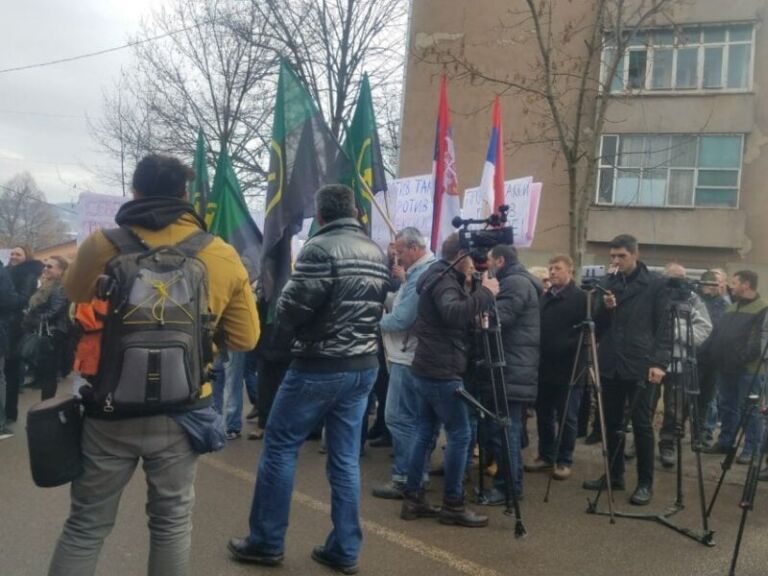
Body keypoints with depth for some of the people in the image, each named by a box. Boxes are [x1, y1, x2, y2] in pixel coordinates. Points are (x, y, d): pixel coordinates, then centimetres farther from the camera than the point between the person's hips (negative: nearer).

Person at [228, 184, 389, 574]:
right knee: (346, 458, 10)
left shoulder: (320, 248, -14)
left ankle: (266, 542, 13)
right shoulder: (377, 254, 9)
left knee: (279, 446, 6)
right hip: (364, 366, 7)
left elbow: (291, 308, -15)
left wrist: (284, 330, 6)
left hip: (319, 367, -7)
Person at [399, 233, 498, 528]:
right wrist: (485, 293, -27)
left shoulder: (439, 277, 16)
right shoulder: (445, 280, -14)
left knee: (425, 432, 12)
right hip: (442, 373, -10)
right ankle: (452, 505, 2)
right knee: (460, 435, -3)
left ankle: (413, 498, 16)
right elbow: (454, 314, -34)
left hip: (425, 370, 10)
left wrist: (479, 295, 7)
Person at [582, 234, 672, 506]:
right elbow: (598, 324, 11)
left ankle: (645, 483, 9)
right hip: (610, 364, 5)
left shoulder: (656, 284, -3)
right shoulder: (608, 282, 10)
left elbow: (664, 326, -5)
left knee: (642, 425, 0)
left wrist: (659, 362, -14)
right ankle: (614, 475, 24)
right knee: (612, 423, 11)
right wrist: (604, 307, -10)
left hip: (640, 365, -5)